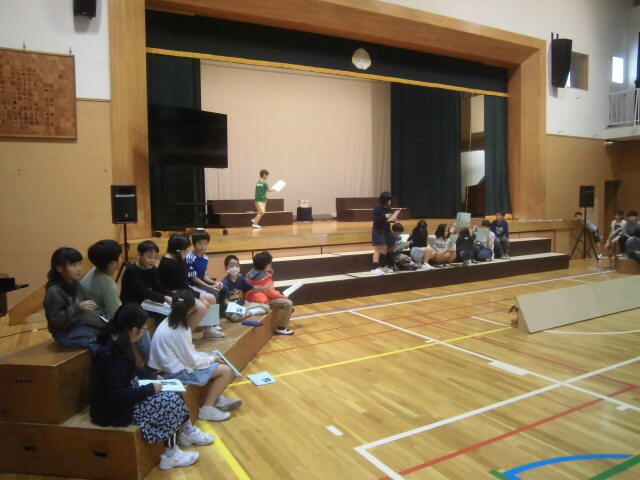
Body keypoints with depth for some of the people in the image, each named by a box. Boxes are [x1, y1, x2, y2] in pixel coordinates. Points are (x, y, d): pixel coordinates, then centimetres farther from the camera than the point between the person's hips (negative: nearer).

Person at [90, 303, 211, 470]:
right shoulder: (113, 355, -30)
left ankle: (187, 431, 22)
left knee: (171, 393, 6)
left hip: (120, 396, 10)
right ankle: (170, 456, 2)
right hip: (114, 411, -10)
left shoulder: (115, 342, 0)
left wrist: (152, 376, 8)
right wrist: (151, 389, -20)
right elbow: (118, 396, -29)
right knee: (171, 402, -11)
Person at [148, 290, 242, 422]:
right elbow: (192, 361, -18)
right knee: (226, 370, -9)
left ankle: (217, 400, 20)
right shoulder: (180, 330, -24)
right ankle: (207, 409, 0)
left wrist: (209, 357, 6)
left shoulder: (168, 322, 2)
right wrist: (212, 359, -1)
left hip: (174, 365, 9)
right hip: (178, 373, -9)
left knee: (219, 366, 17)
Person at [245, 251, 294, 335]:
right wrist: (284, 297, -3)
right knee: (288, 303, -15)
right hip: (262, 300, -11)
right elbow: (270, 292, -17)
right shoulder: (263, 276, -21)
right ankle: (281, 328, -7)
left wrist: (269, 273, 5)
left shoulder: (252, 272, 7)